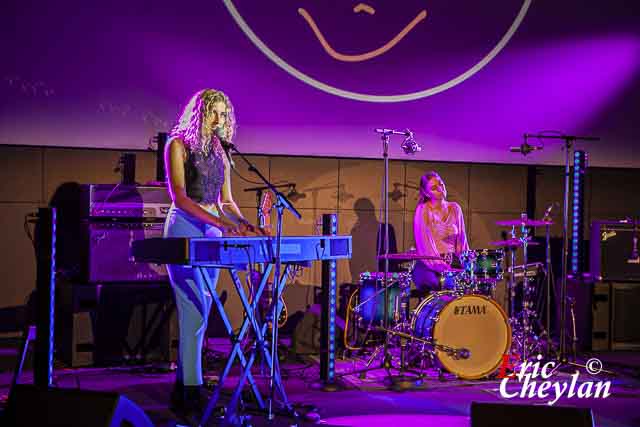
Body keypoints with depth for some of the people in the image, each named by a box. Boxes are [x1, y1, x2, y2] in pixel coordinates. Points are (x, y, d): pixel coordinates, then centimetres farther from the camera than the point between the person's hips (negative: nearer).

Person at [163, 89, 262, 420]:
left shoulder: (220, 152, 16)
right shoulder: (178, 145, -3)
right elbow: (179, 196, -12)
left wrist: (243, 223, -2)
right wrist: (220, 221, -23)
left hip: (212, 233, 7)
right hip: (185, 229, -7)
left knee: (199, 314, 5)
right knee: (194, 311, -13)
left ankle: (182, 389, 12)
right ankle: (192, 392, -11)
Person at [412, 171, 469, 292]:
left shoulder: (454, 208, 9)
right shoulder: (422, 210, -7)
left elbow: (461, 239, 11)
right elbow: (424, 243, -15)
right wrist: (438, 265, -25)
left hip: (452, 261, 5)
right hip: (428, 263, -5)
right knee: (430, 283, -35)